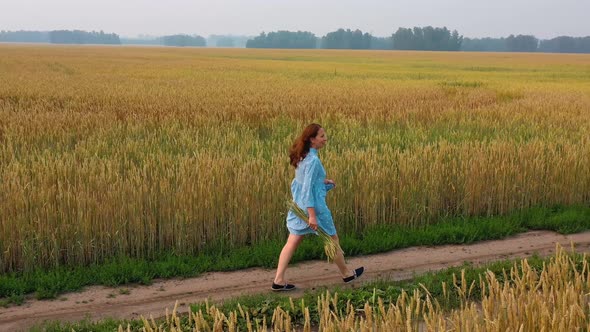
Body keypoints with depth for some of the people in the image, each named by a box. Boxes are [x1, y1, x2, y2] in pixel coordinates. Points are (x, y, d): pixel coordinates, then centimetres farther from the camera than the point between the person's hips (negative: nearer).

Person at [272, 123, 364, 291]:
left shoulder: (303, 157, 7)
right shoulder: (313, 160, -21)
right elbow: (308, 189, -24)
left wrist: (324, 182, 10)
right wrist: (313, 216, -24)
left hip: (298, 207, 8)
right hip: (314, 207, -8)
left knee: (291, 243, 8)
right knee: (332, 240, 11)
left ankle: (278, 280, 6)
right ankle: (346, 274, 28)